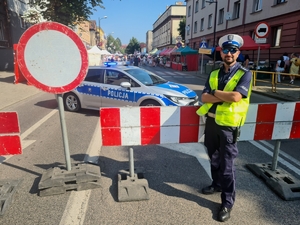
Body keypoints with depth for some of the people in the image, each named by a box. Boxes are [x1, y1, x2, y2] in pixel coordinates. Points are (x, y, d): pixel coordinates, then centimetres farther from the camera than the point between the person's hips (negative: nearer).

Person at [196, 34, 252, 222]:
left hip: (228, 125, -5)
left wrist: (215, 92, -10)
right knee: (214, 158, 20)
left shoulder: (245, 74, -6)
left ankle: (227, 203, 17)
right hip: (211, 121, 5)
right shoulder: (214, 74, 8)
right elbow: (204, 97, -3)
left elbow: (236, 96, -23)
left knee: (227, 164, 2)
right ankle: (217, 184, 43)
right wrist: (225, 97, -16)